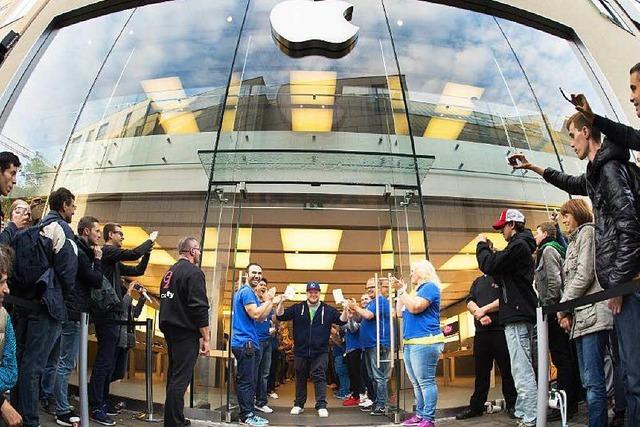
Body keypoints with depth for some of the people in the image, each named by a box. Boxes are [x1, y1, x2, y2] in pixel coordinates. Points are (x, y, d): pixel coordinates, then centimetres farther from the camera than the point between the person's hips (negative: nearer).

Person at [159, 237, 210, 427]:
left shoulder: (169, 272, 14)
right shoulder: (194, 272, -13)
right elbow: (200, 309, -18)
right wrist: (206, 338, -14)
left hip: (170, 330, 9)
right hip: (186, 333, -9)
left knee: (174, 375, 17)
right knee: (180, 379, -6)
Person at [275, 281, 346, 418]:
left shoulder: (328, 310, 3)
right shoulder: (297, 308, 2)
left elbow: (342, 320, -1)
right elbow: (280, 316, -3)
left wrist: (345, 308, -19)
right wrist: (281, 302, -20)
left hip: (320, 352, -1)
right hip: (300, 351, 1)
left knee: (319, 377, -3)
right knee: (300, 378, 12)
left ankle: (321, 406, 4)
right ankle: (298, 405, 24)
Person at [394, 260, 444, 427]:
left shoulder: (430, 287, -7)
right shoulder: (417, 290, 22)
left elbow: (414, 308, -20)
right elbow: (400, 313, 21)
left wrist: (402, 290, -10)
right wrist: (400, 291, 15)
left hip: (425, 342, -10)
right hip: (410, 343, 10)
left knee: (426, 382, -8)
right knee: (417, 383, 12)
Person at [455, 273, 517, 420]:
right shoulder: (478, 281, 19)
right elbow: (470, 302, 10)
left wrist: (483, 310, -10)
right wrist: (480, 315, -9)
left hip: (501, 330, -5)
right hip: (481, 332, 5)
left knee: (507, 370, 2)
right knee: (481, 371, 10)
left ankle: (512, 405, 14)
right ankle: (476, 407, 17)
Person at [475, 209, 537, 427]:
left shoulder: (518, 245, -11)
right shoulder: (521, 245, 22)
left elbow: (489, 266, -20)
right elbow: (500, 276, 23)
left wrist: (482, 246, -3)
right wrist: (490, 251, 13)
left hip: (518, 316, -11)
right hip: (519, 314, 11)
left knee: (522, 371, -11)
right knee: (522, 370, 14)